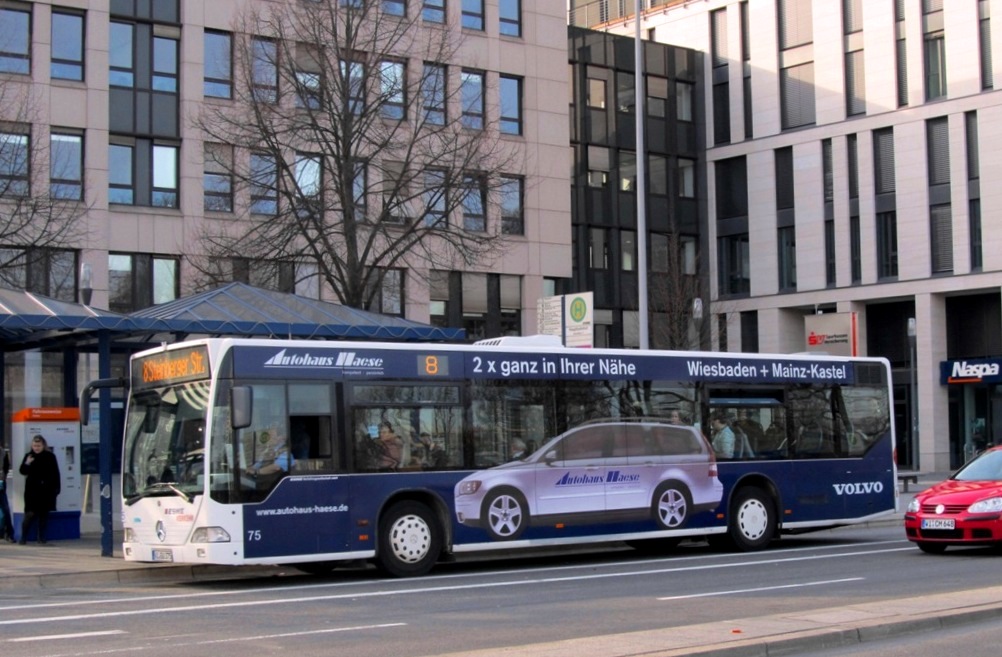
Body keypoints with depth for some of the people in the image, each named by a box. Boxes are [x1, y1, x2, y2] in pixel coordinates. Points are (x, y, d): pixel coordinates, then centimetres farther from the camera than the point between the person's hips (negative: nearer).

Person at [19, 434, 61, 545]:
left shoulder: (50, 456, -1)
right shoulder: (29, 456, 3)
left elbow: (56, 474, 2)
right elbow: (22, 471, 2)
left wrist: (56, 489, -1)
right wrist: (27, 464, -17)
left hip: (46, 490, 0)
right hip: (32, 490, 0)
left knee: (44, 515, 5)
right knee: (30, 514, -6)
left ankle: (41, 538, 13)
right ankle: (23, 538, 3)